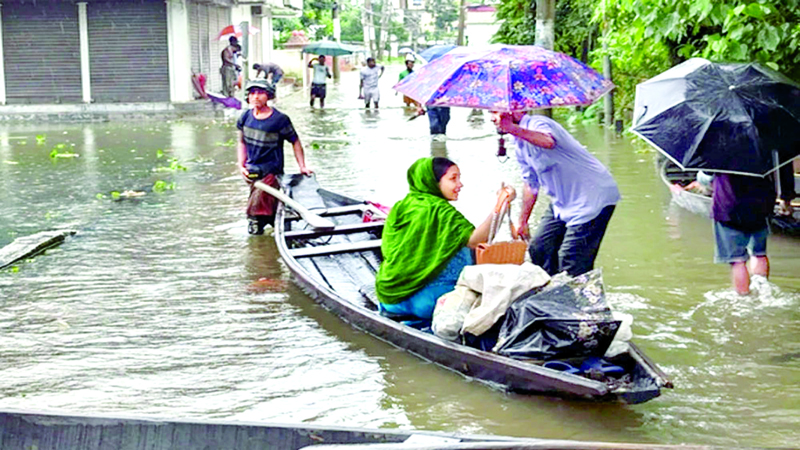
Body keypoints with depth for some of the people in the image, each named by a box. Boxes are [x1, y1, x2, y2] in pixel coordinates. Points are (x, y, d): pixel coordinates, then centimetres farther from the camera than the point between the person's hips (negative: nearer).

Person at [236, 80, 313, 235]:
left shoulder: (280, 119, -12)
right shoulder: (246, 117, 1)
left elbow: (295, 142, -2)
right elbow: (242, 142, 13)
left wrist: (302, 166, -7)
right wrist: (241, 165, 3)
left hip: (271, 171, -5)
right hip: (252, 170, 5)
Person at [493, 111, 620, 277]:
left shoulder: (538, 124, -19)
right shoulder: (520, 145, 10)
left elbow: (549, 142, -46)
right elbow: (531, 184, 20)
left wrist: (513, 129, -57)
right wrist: (522, 222, 23)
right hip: (562, 203, 10)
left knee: (570, 262, -14)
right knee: (539, 250, 9)